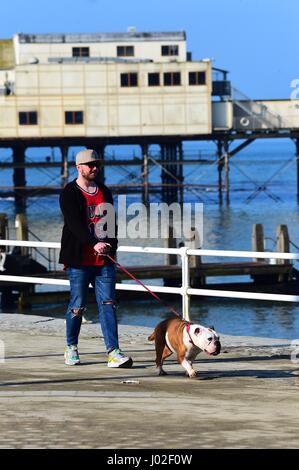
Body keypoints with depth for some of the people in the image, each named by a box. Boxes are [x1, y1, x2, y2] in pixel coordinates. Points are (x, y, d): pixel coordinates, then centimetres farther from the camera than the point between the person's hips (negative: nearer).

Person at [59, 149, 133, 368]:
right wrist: (94, 244, -28)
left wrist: (111, 247, 1)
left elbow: (112, 222, 16)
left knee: (108, 304, -5)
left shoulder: (104, 192, 15)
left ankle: (113, 352, -12)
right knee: (78, 306, 3)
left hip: (104, 260, 4)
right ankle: (71, 348, 21)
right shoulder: (69, 194, -3)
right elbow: (74, 224, -16)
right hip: (80, 260, -4)